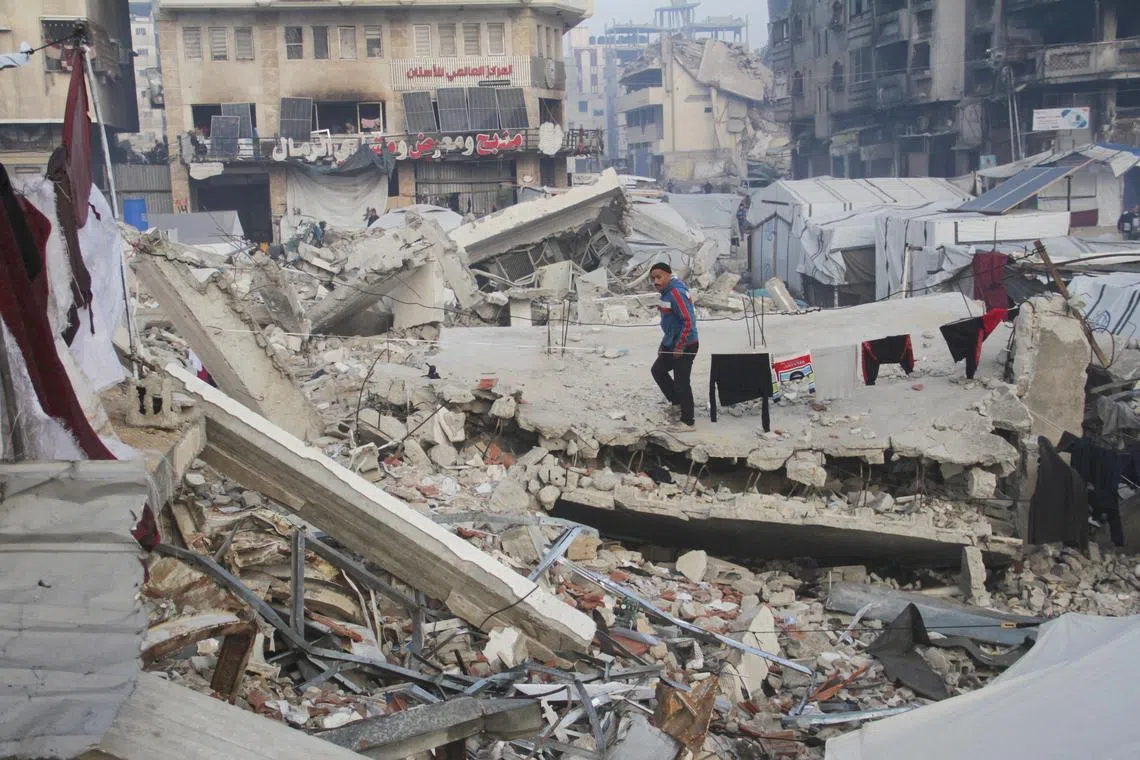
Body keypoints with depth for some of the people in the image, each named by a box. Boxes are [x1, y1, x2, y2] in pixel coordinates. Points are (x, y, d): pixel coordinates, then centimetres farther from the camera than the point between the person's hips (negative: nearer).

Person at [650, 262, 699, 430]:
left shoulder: (676, 293, -22)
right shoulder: (666, 293, 9)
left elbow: (688, 322, -25)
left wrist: (679, 347, -20)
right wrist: (664, 344, 19)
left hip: (685, 347, -10)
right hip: (671, 345, 10)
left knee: (681, 383, -4)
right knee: (657, 370, 21)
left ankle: (688, 422, 7)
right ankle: (677, 403, 30)